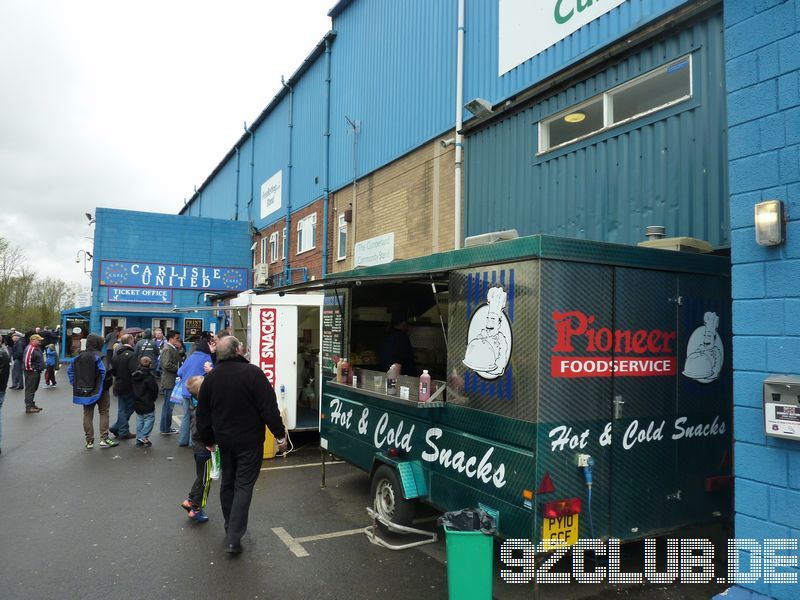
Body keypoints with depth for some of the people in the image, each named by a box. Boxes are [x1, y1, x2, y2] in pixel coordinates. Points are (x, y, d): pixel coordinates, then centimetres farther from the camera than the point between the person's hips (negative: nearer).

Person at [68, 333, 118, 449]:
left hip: (84, 391, 5)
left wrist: (75, 385, 9)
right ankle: (104, 439, 3)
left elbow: (70, 370, 8)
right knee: (104, 413, 6)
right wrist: (104, 384, -13)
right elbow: (104, 371, -26)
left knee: (87, 414, 11)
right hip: (99, 391, -5)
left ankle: (89, 441, 15)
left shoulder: (79, 356, 7)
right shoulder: (100, 356, -13)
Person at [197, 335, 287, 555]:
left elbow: (202, 414, 10)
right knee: (243, 485, -1)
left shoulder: (210, 377, 2)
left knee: (227, 483, 20)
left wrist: (208, 440, 22)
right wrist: (280, 435, -10)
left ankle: (230, 527, 33)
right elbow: (269, 407, -19)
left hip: (224, 440, 6)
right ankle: (234, 538, -5)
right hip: (249, 441, -5)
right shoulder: (252, 372, -17)